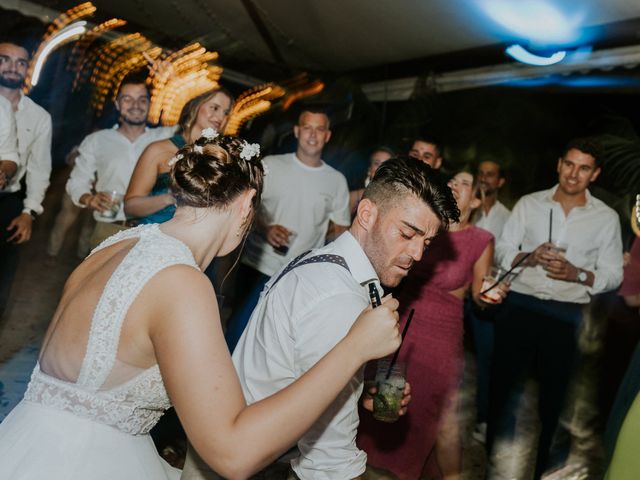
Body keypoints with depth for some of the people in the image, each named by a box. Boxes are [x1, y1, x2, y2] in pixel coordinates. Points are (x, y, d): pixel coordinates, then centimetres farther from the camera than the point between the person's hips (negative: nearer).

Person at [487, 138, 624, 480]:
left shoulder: (606, 217, 3)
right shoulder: (529, 204, 4)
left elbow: (613, 275, 2)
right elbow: (502, 250, 3)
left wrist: (577, 274, -16)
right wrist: (529, 256, -17)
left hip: (566, 315, 0)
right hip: (519, 306, 0)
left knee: (553, 392, 13)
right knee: (501, 381, 9)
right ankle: (489, 450, 30)